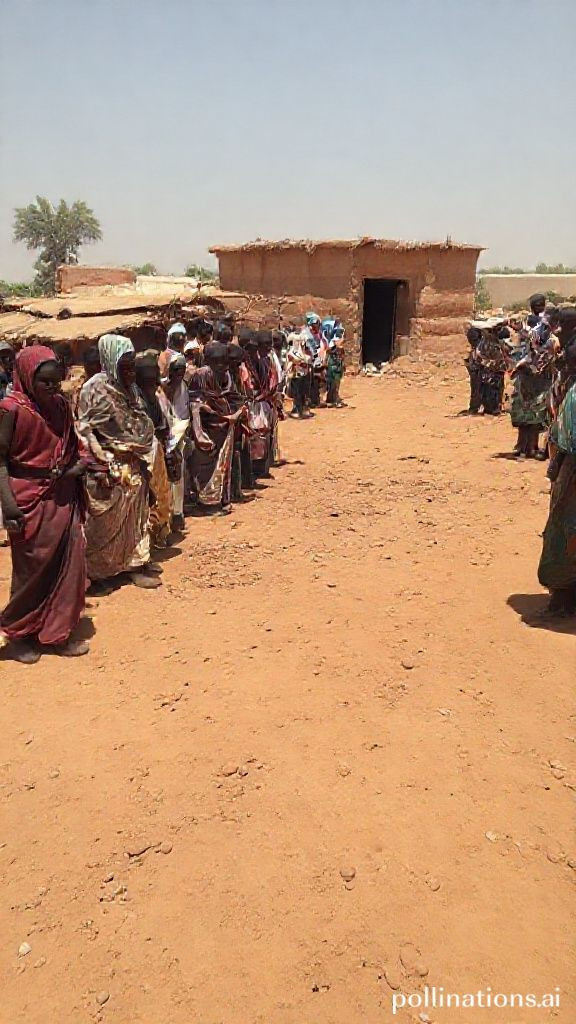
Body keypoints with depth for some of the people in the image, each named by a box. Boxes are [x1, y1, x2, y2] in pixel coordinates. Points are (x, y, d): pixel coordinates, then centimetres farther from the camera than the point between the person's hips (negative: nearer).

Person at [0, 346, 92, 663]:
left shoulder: (61, 405, 6)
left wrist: (80, 463, 0)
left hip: (64, 496, 6)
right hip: (31, 500, -6)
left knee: (70, 563, 7)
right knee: (33, 567, 5)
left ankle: (58, 633, 22)